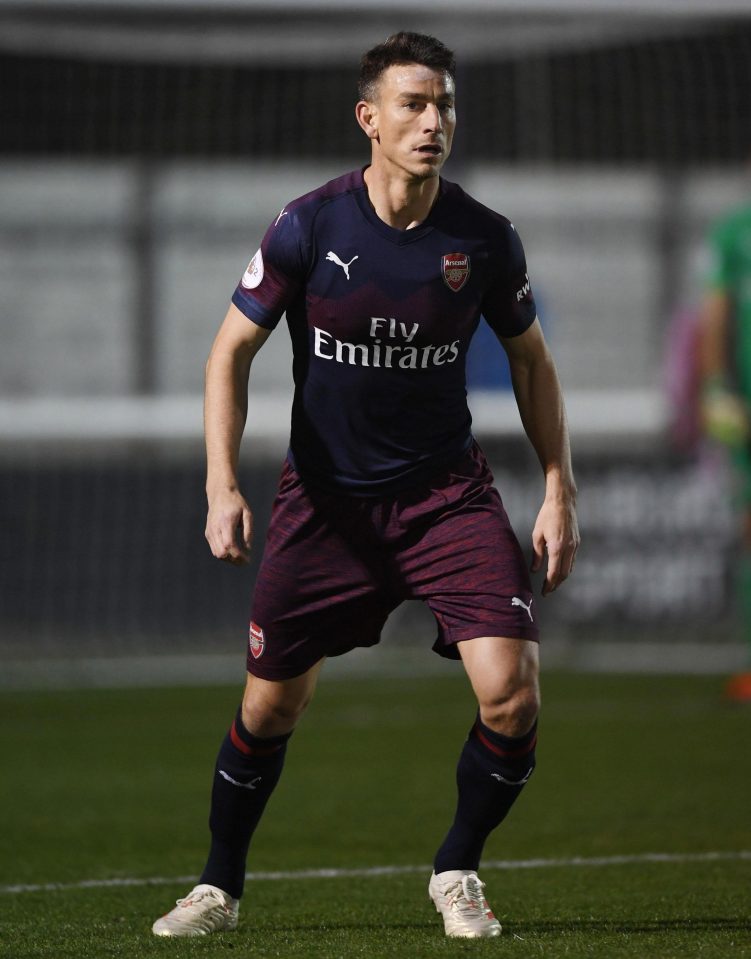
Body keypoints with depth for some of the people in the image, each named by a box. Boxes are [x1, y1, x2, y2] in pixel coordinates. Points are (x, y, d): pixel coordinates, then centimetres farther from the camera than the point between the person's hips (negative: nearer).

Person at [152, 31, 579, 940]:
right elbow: (231, 351, -4)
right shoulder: (307, 228, -12)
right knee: (270, 703, 5)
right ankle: (218, 887, 28)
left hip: (447, 490, 1)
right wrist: (222, 483, -15)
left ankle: (456, 873, 9)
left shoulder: (485, 240, -7)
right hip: (325, 498, -1)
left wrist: (559, 491, 1)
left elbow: (530, 359, 8)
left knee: (511, 693, -15)